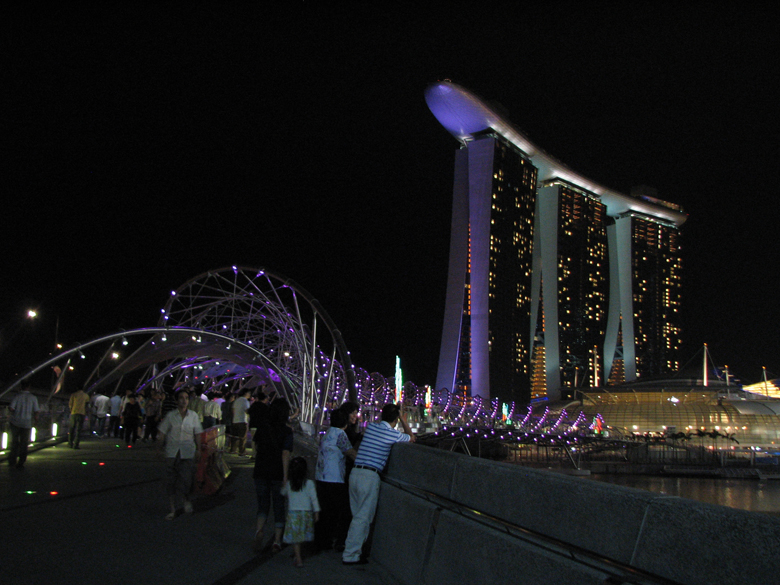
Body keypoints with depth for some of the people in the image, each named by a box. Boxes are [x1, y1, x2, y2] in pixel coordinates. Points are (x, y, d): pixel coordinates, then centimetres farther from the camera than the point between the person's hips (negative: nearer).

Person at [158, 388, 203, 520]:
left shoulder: (193, 415, 5)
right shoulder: (170, 415, 2)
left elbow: (197, 434, 9)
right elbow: (162, 433, 5)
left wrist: (198, 449, 6)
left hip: (188, 453, 0)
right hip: (172, 452, 0)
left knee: (186, 478, -7)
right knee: (171, 481, 3)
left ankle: (186, 500, 23)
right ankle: (173, 510, 14)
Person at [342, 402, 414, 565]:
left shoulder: (370, 427, 12)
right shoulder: (393, 435, -5)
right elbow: (412, 438, 15)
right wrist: (403, 420, 21)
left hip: (355, 473, 7)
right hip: (370, 476, -7)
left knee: (358, 514, 18)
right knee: (363, 517, 0)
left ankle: (354, 546, 25)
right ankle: (350, 555, 3)